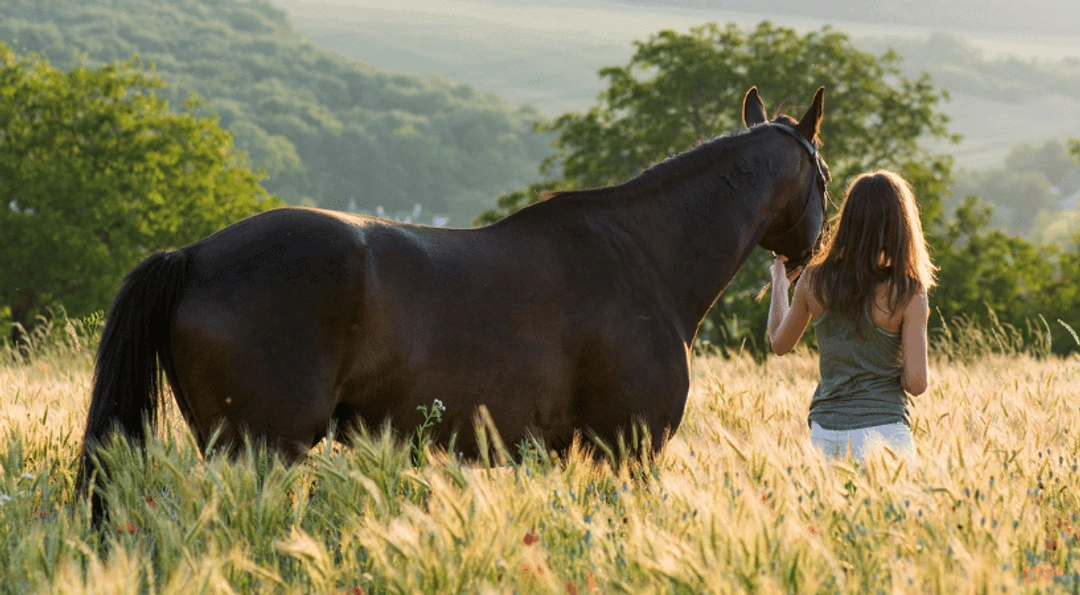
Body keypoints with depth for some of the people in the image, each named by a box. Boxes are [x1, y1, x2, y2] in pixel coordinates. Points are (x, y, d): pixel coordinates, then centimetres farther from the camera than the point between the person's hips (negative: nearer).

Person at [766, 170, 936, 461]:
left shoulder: (814, 280, 2)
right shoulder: (908, 293, -8)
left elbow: (779, 344, 19)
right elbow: (916, 383, -9)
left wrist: (780, 283, 33)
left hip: (824, 433, 4)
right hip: (883, 429, -4)